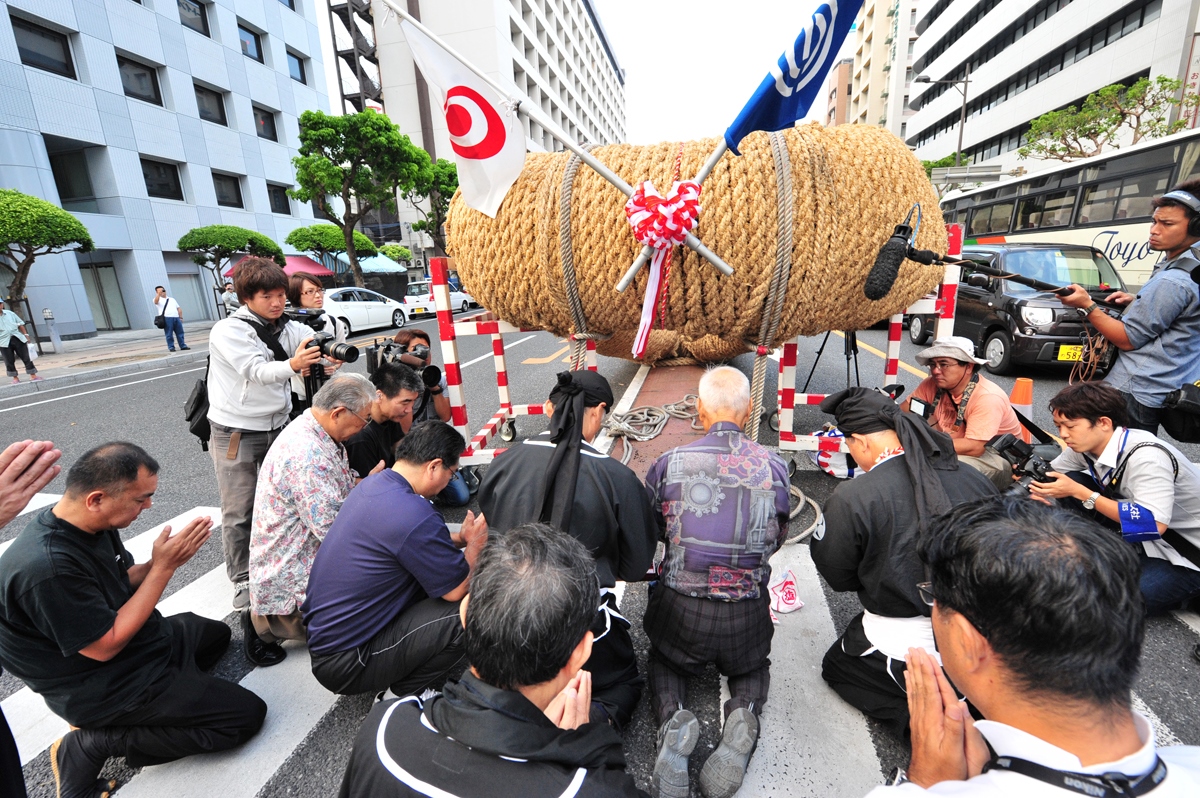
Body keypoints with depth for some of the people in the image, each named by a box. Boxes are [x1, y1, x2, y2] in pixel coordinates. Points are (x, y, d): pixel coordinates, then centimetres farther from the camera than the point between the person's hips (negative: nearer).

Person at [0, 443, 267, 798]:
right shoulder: (47, 567, -34)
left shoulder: (92, 524, -7)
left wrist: (162, 560, -13)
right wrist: (163, 567, -25)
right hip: (100, 686, -9)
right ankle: (92, 744, -2)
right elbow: (107, 646, -25)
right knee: (247, 714, -9)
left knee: (216, 633, 30)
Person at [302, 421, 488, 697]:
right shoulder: (415, 516, -30)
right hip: (343, 663, -9)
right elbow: (457, 589, -18)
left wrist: (461, 538, 11)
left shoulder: (374, 482, -1)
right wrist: (475, 544, 0)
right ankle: (409, 692, 5)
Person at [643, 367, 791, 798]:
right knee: (754, 666, 33)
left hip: (679, 608, 0)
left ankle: (671, 717, -1)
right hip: (748, 614, 1)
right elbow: (777, 538, 11)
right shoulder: (772, 465, -6)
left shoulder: (668, 463, -9)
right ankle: (743, 716, 0)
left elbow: (650, 531, 8)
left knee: (663, 660, 30)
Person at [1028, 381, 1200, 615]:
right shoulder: (1087, 444, -9)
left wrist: (1080, 493, -35)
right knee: (1071, 481, -10)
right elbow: (1053, 475, 6)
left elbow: (1154, 524, -36)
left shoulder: (1146, 457, -30)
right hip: (1143, 538, 7)